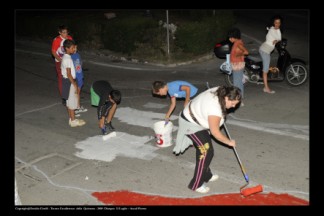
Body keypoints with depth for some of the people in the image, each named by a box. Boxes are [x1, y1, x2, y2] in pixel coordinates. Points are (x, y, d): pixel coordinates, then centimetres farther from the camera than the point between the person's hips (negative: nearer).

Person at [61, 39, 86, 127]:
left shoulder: (66, 57, 10)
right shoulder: (67, 59, -20)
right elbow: (69, 74, -22)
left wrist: (74, 82, 19)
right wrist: (75, 85, -19)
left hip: (67, 81, 10)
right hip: (69, 82, -10)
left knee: (70, 101, 16)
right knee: (72, 101, -2)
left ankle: (71, 118, 25)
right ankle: (73, 121, 6)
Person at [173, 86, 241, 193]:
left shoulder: (219, 92, -9)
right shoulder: (215, 108, -35)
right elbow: (215, 132, -25)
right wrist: (229, 142, -11)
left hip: (197, 118, 10)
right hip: (191, 124, -10)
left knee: (205, 150, 16)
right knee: (206, 152, -8)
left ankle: (206, 175, 32)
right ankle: (196, 184, 1)